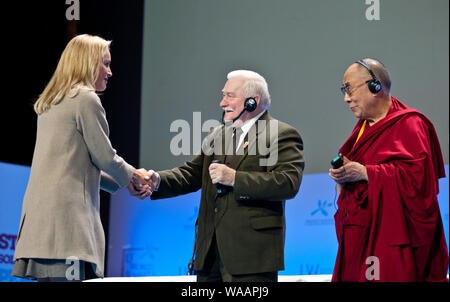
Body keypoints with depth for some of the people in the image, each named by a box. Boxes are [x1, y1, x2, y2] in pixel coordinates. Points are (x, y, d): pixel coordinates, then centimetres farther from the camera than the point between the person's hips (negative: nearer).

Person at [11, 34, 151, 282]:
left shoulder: (48, 103, 21)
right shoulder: (86, 99, -5)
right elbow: (104, 156, -4)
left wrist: (124, 183, 27)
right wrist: (132, 176, 16)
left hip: (39, 209, 9)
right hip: (66, 208, -9)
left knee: (47, 277, 5)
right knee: (66, 276, -11)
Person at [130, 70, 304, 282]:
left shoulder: (283, 135, -3)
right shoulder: (217, 135, 21)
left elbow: (289, 183, -16)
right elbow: (192, 173, 15)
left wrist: (234, 178, -21)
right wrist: (157, 181, -5)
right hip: (210, 251, 7)